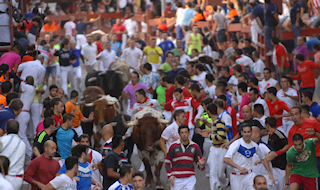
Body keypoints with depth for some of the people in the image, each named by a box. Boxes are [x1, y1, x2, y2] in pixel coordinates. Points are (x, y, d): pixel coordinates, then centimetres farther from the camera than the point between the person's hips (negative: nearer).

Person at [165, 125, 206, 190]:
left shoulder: (195, 147, 1)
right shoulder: (173, 146, -3)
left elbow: (200, 167, 4)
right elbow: (167, 162, 5)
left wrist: (201, 164, -20)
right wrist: (170, 176, -6)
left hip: (190, 179, 1)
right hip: (176, 179, -1)